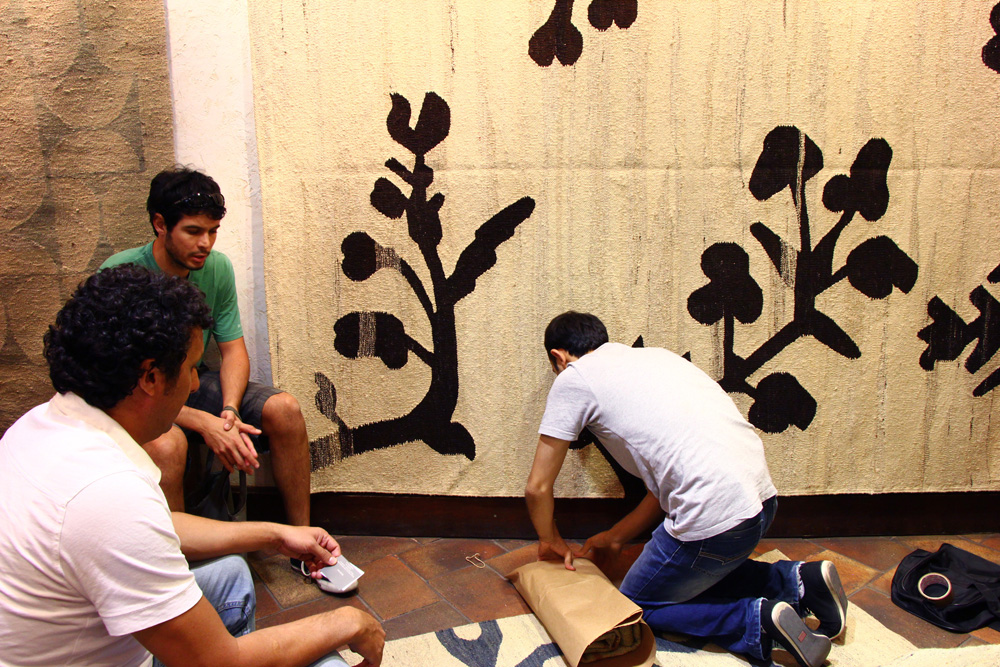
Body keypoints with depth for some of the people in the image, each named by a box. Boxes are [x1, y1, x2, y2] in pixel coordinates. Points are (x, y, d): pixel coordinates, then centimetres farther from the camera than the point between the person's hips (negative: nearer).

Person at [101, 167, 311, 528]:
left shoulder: (217, 267, -4)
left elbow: (233, 349, 1)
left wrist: (229, 411, -20)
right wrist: (202, 422, -31)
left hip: (193, 383, 5)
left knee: (284, 409, -17)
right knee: (166, 442, -38)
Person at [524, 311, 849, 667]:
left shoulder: (574, 378, 1)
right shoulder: (653, 355, 23)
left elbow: (538, 487, 5)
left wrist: (551, 542, 25)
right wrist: (615, 537, 29)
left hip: (714, 516, -8)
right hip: (762, 496, 8)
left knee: (635, 605, 16)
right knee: (695, 572, 33)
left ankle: (758, 620, 0)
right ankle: (796, 581, 17)